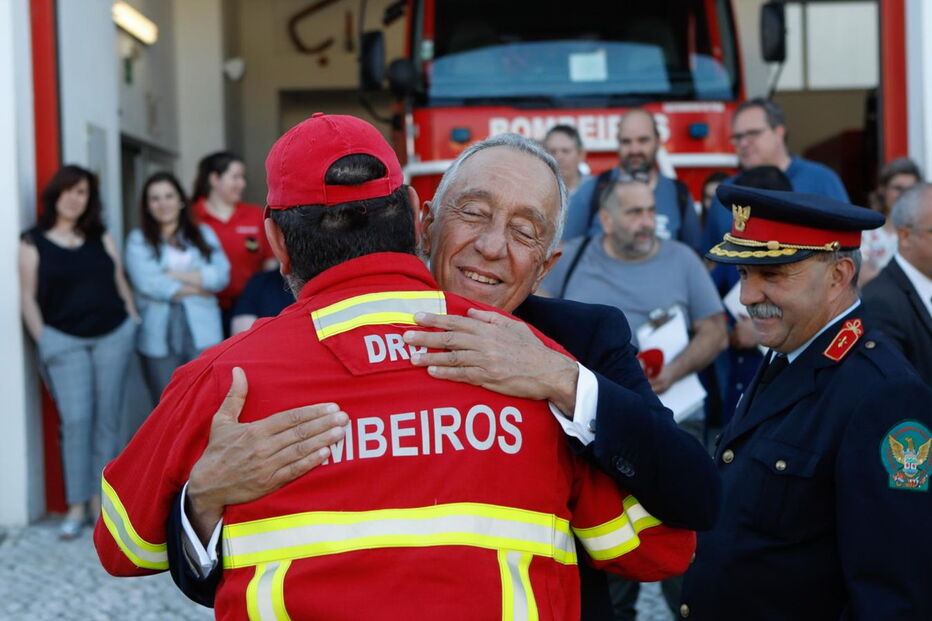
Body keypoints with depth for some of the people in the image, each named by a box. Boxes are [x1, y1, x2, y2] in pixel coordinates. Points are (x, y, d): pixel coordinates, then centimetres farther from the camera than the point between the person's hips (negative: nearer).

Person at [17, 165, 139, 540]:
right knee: (76, 419, -9)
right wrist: (43, 340, -7)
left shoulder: (101, 239, 11)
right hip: (65, 340, -3)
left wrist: (134, 320, 6)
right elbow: (28, 298, 0)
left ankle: (100, 498, 11)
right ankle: (76, 507, -2)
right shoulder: (33, 243, 2)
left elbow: (120, 283, 14)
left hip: (114, 335, 3)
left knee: (107, 417, 3)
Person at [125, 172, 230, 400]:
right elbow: (147, 283, -10)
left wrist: (174, 275, -9)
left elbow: (221, 275, -2)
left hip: (202, 334, 1)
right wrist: (197, 288, -4)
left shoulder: (203, 234, 13)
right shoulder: (138, 240, 5)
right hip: (159, 338, -1)